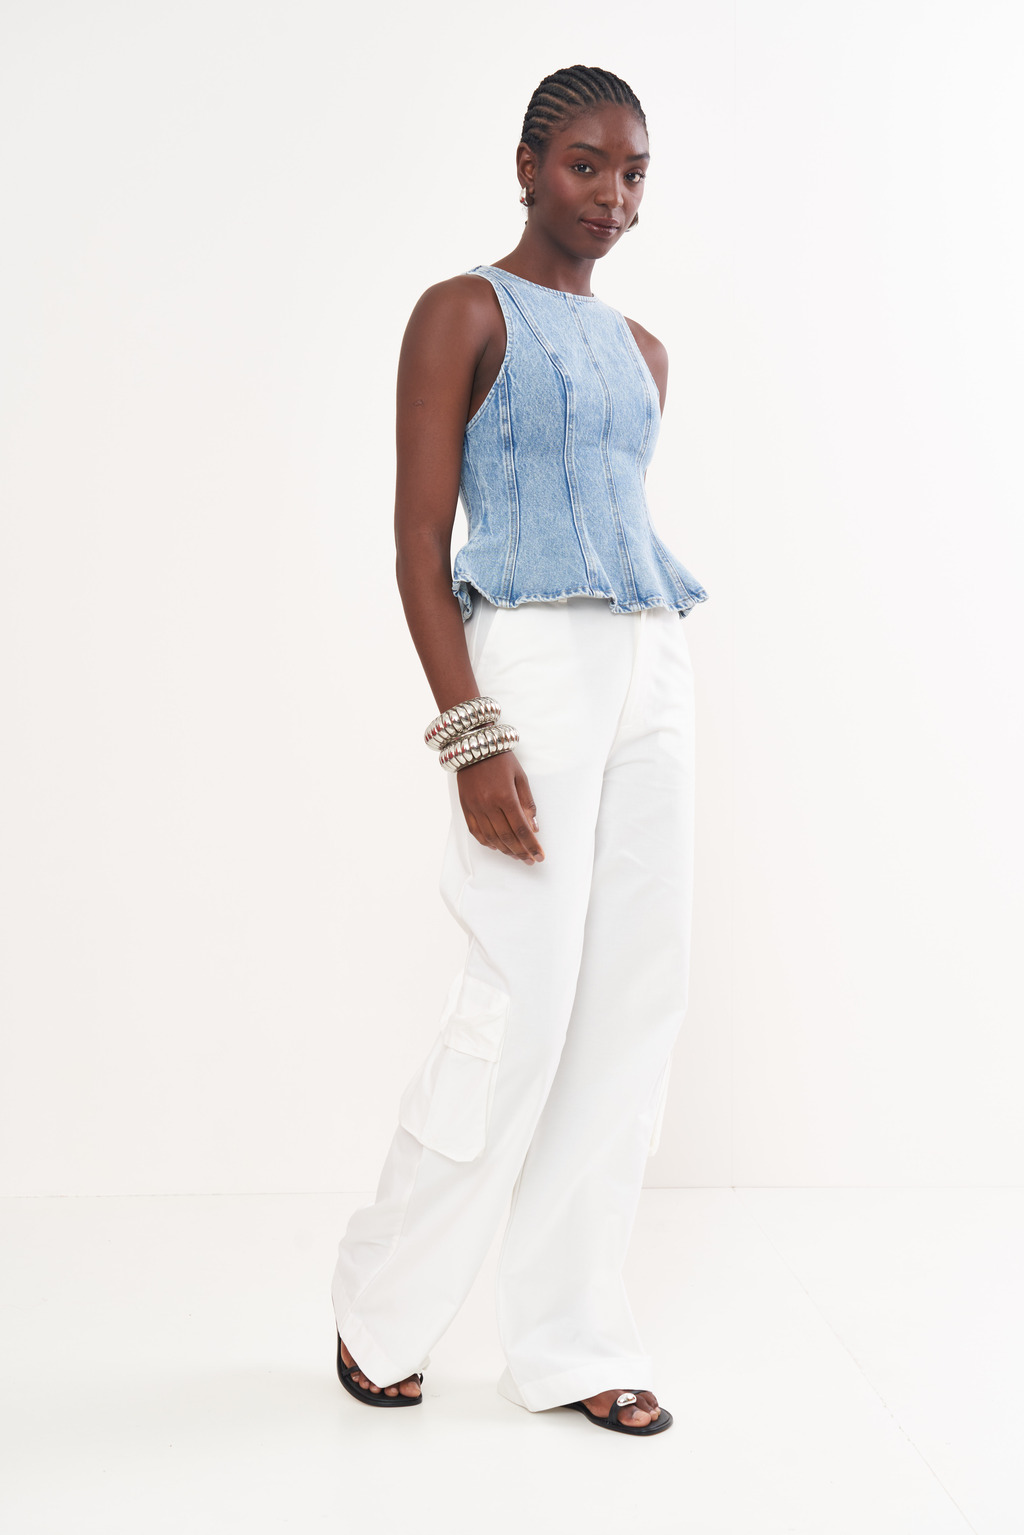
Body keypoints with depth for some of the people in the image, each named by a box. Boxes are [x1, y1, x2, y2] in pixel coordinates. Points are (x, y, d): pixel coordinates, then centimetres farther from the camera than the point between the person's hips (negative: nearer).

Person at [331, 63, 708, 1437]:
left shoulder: (641, 351, 20)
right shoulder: (464, 313, 0)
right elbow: (420, 546, -8)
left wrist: (652, 696, 15)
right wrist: (470, 735, -18)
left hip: (654, 670, 7)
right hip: (531, 666, -7)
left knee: (638, 1003, 4)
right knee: (521, 1011, -7)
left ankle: (568, 1342, 17)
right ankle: (381, 1309, 18)